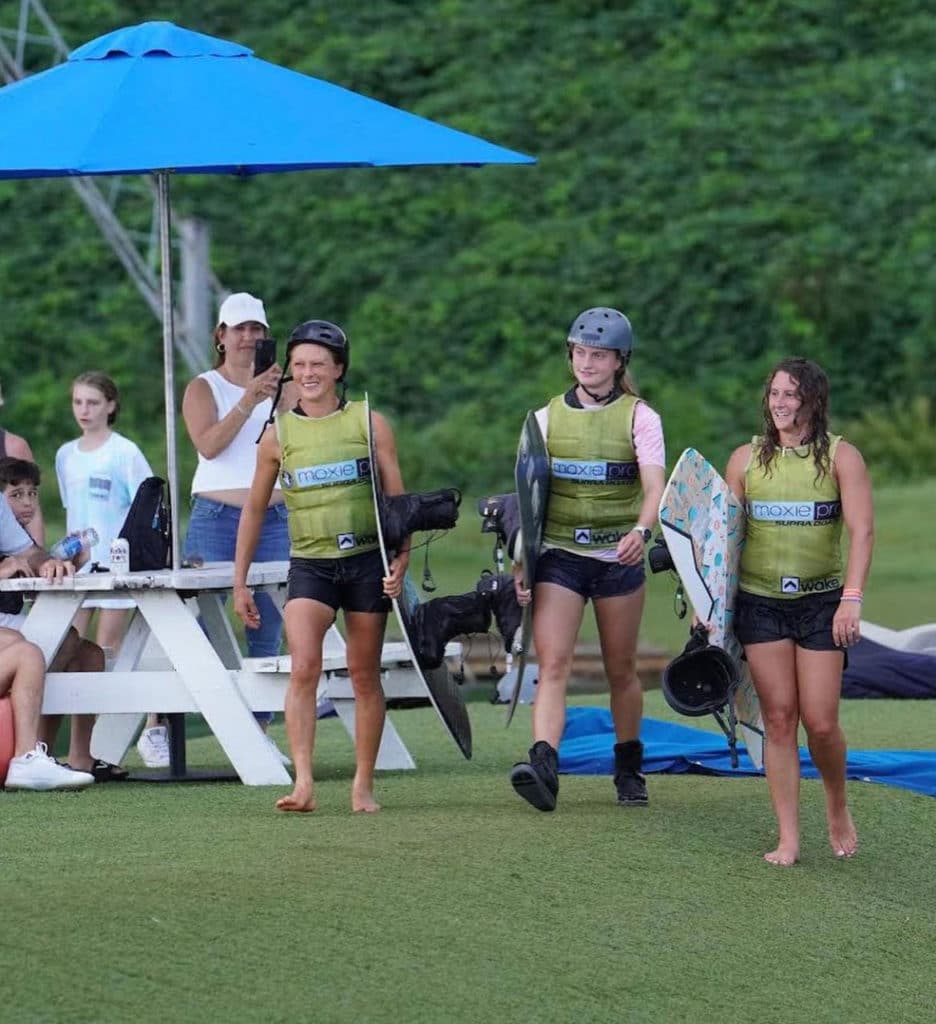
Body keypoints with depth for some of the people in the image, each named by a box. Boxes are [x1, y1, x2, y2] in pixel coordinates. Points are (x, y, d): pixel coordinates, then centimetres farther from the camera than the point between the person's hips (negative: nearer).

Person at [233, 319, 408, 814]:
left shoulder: (370, 423, 2)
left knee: (365, 676, 6)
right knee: (304, 667, -19)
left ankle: (363, 785, 17)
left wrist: (401, 560, -8)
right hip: (309, 564, 0)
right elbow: (254, 508, 12)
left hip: (367, 561, 0)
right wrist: (239, 582, 11)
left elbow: (398, 499, 4)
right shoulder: (279, 434, 5)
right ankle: (303, 783, -25)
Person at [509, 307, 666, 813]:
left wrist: (641, 530, -33)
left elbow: (655, 486, -13)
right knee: (552, 664, -15)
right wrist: (518, 561, 0)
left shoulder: (639, 417, 1)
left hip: (618, 557, -1)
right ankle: (543, 764, -29)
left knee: (621, 671, 9)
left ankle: (629, 769, 25)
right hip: (559, 557, 1)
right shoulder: (547, 417, 8)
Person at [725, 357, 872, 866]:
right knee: (778, 719, -2)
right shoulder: (746, 459, 7)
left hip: (821, 601, -2)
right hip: (759, 602, 2)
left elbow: (862, 530, -10)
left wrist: (852, 599, -20)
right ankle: (788, 838, 1)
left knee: (821, 723, -5)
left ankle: (838, 810, 23)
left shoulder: (840, 457, -2)